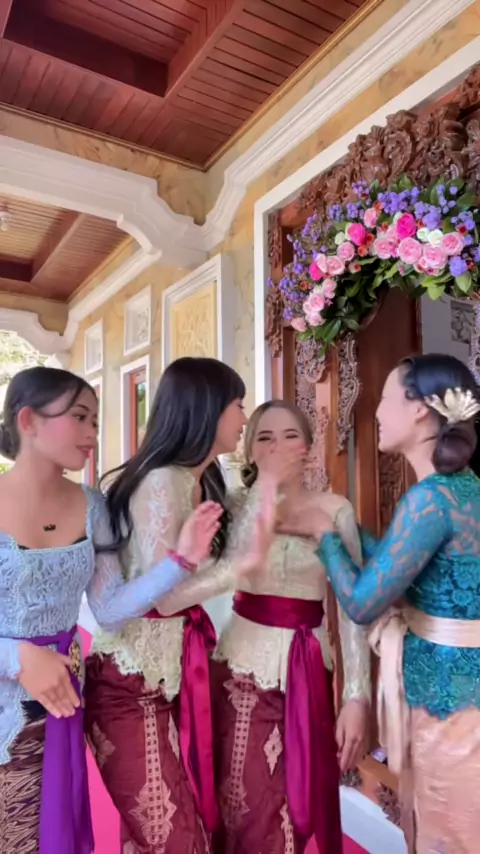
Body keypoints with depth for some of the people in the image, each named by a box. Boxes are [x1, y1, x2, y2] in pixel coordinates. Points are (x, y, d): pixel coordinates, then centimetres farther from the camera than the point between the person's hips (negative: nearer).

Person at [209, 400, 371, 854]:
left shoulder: (334, 511, -5)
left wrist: (357, 696, -7)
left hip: (303, 664, 0)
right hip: (241, 660, 1)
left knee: (295, 803, 14)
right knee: (243, 804, 12)